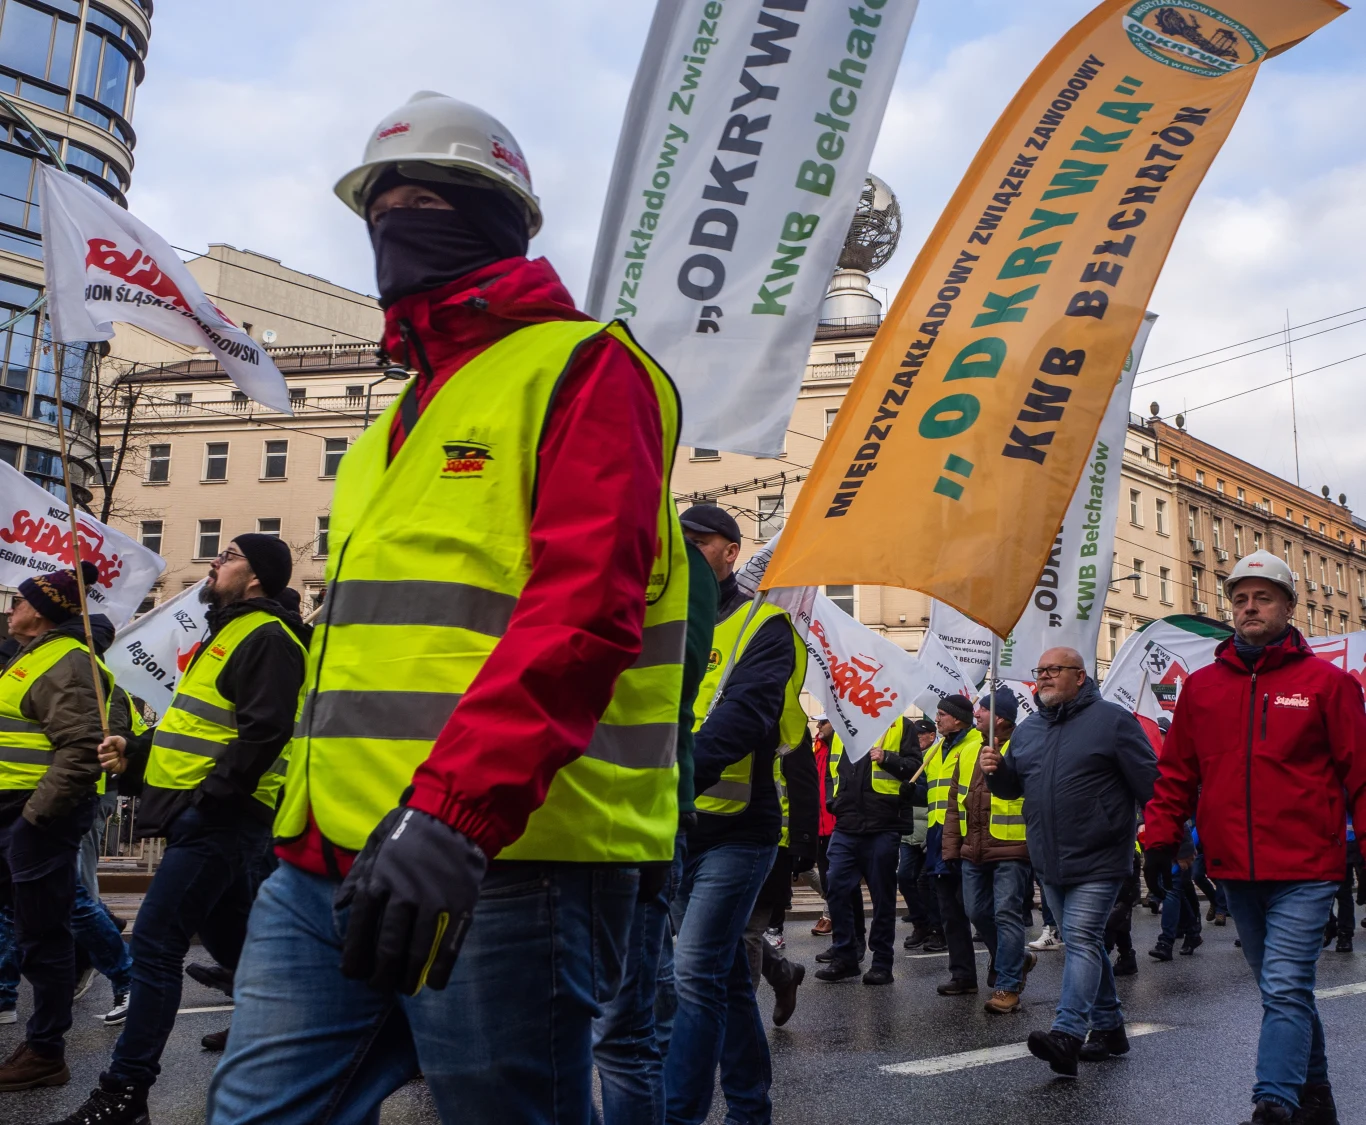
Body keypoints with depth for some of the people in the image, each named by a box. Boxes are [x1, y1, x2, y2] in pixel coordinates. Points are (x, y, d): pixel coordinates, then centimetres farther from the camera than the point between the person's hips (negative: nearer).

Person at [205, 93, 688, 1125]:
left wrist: (451, 808, -29)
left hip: (507, 859, -8)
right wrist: (312, 825, 21)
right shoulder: (406, 414, 25)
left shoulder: (581, 369, -3)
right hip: (329, 865, 8)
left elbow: (583, 604, -18)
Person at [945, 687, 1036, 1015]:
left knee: (1007, 915, -5)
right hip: (974, 852, 7)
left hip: (1011, 852, -7)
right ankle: (1017, 959, 35)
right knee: (978, 913, 12)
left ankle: (1008, 986, 4)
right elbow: (955, 803, 16)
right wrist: (952, 846, 11)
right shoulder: (968, 753, 13)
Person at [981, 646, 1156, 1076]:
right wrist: (996, 770, -4)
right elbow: (1012, 787, 18)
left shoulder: (1112, 720, -7)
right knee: (1084, 944, 15)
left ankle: (1066, 1034, -20)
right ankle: (1108, 1026, 27)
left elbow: (1149, 783, -8)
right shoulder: (1027, 729, 12)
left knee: (1082, 940, -14)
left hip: (1098, 862, -7)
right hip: (1050, 863, 7)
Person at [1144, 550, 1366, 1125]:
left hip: (1304, 869, -4)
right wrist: (1160, 837, 4)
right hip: (1235, 872, 4)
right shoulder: (1201, 686, 8)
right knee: (1284, 990, 17)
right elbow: (1177, 773, 11)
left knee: (1285, 989, -11)